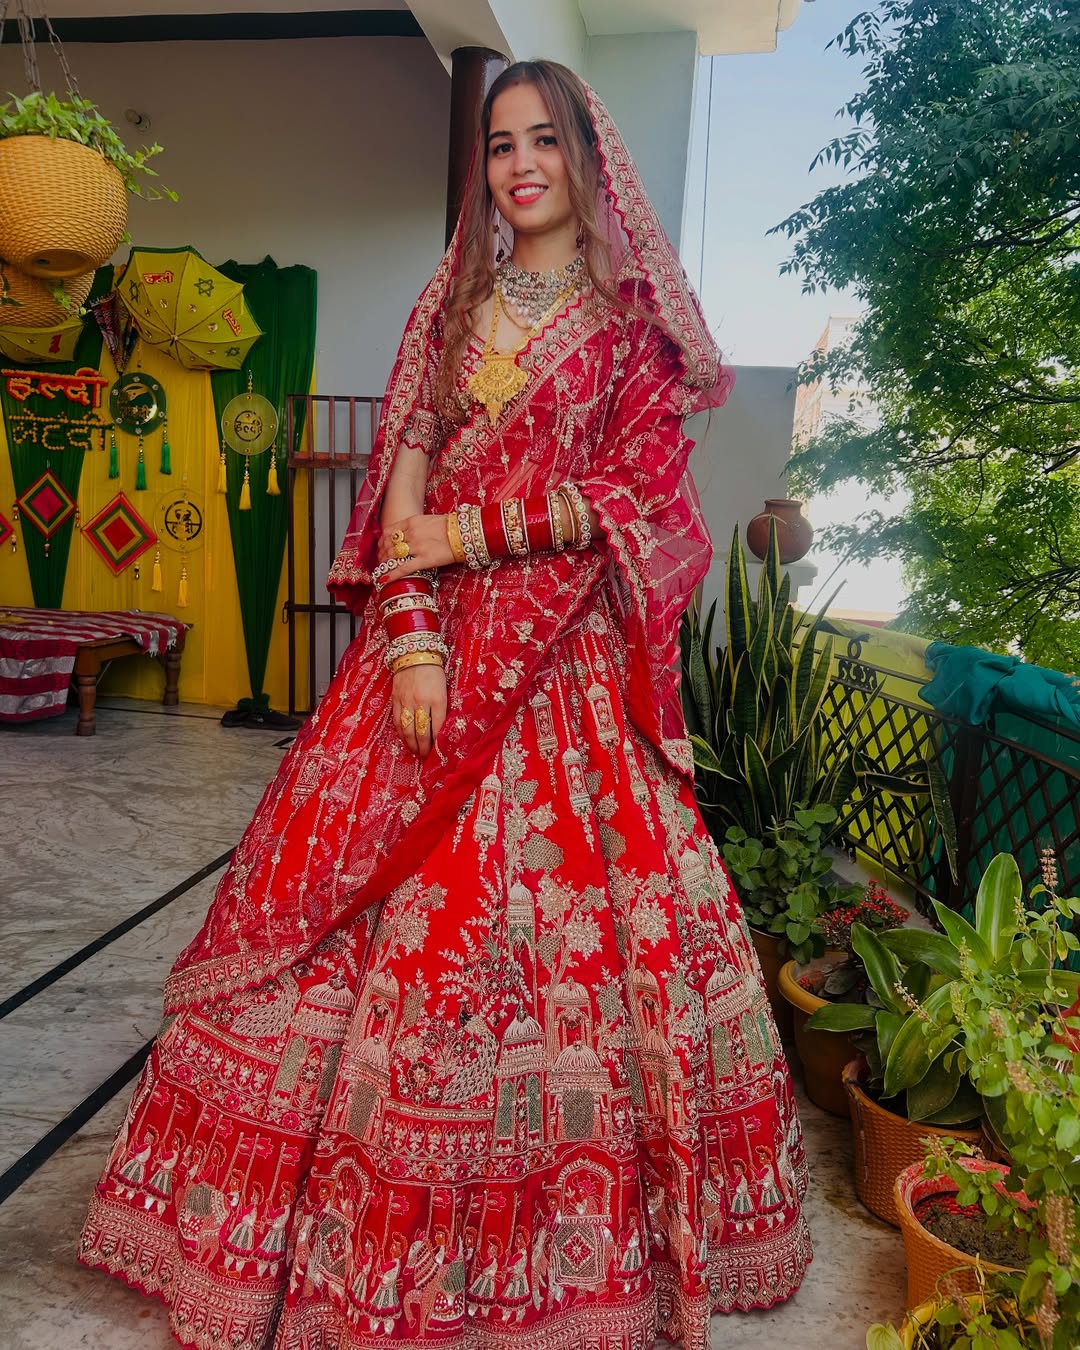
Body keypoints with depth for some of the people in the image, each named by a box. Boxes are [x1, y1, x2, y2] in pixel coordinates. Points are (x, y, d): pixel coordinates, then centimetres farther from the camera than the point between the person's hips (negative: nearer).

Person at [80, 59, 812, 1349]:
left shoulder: (635, 321, 6)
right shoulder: (450, 304, 14)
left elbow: (636, 494, -4)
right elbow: (403, 481, 4)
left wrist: (468, 532, -9)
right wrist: (412, 639, -10)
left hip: (570, 664, -2)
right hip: (432, 645, 3)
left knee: (571, 919, -1)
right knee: (365, 903, 2)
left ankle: (568, 1233, 22)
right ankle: (352, 1206, 23)